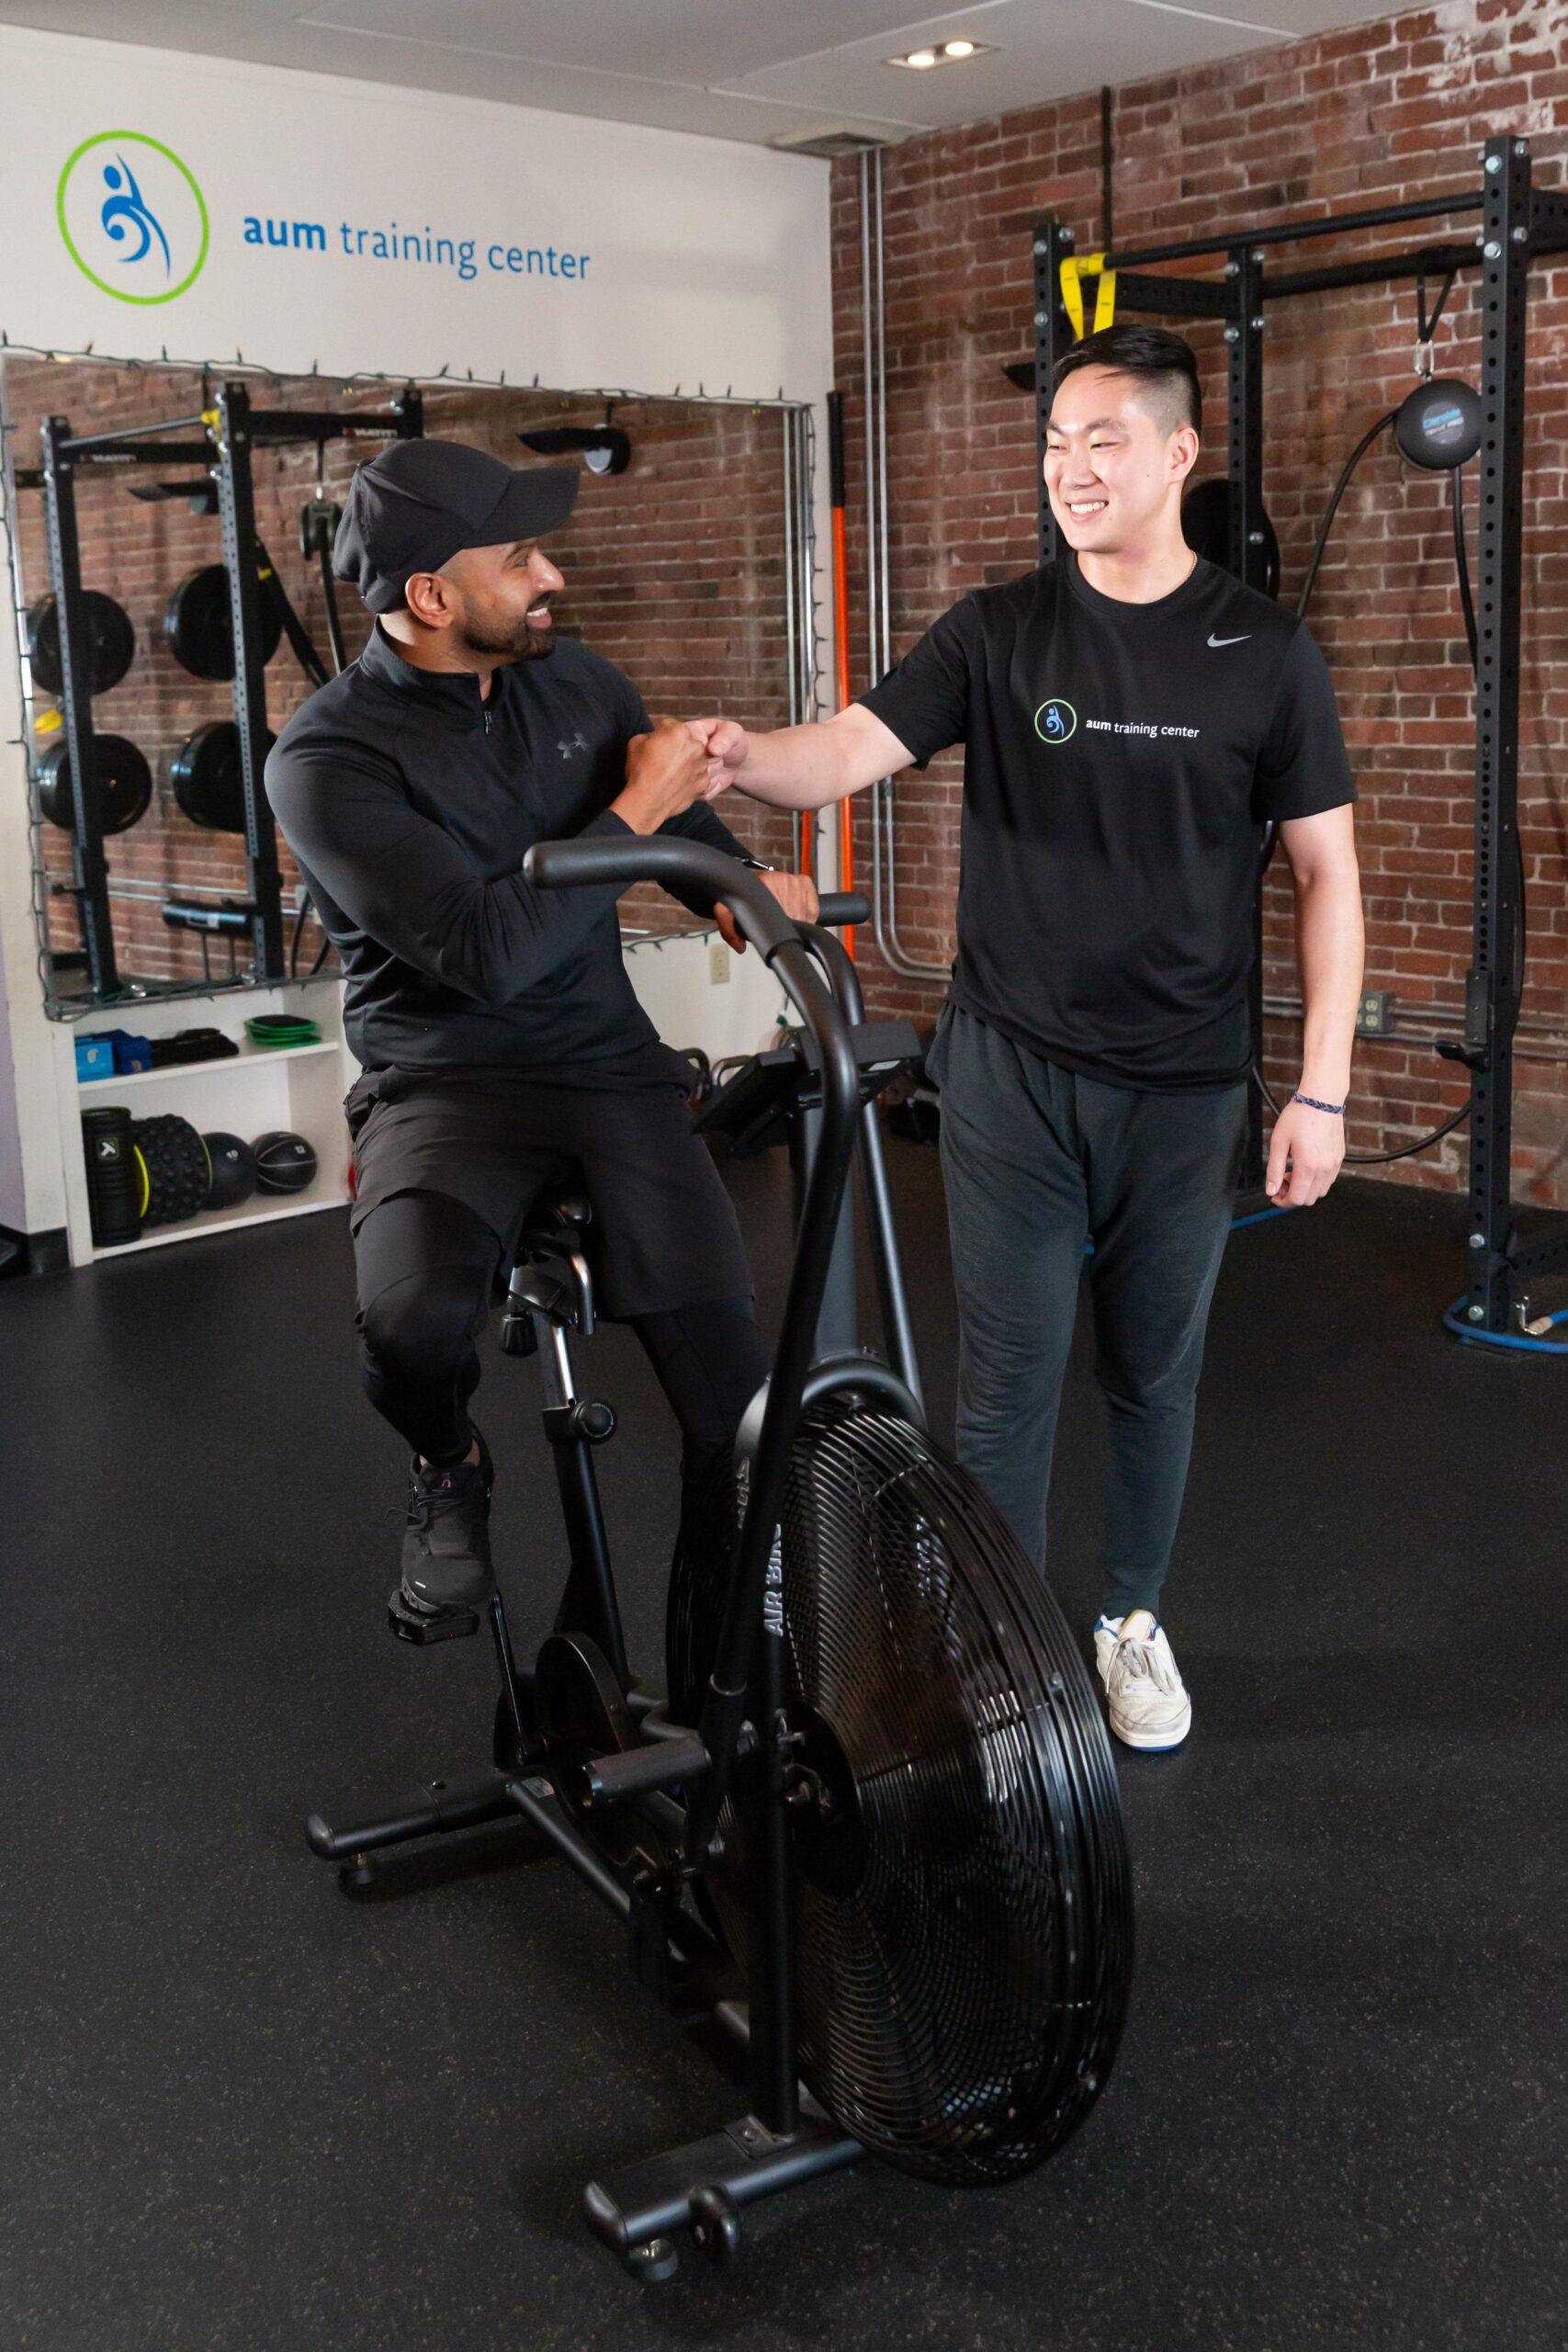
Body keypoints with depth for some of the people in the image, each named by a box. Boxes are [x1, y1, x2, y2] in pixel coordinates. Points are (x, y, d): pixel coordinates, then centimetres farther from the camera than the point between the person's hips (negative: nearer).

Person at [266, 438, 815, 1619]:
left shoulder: (575, 680, 5)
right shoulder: (328, 758, -13)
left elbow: (684, 807, 24)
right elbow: (487, 950, -24)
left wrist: (744, 879, 0)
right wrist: (637, 809, -18)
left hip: (612, 1067, 4)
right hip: (448, 1084, -4)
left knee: (738, 1401, -10)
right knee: (414, 1318, -34)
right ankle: (451, 1471, 4)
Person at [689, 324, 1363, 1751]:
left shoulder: (1265, 654, -2)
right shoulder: (998, 634, -1)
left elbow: (1325, 874, 0)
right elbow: (848, 751, -12)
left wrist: (1322, 1090, -5)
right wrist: (742, 758, -36)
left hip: (1184, 1089, 0)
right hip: (1013, 1072, 0)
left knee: (1155, 1370, 14)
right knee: (1009, 1377, 5)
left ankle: (1133, 1619, 35)